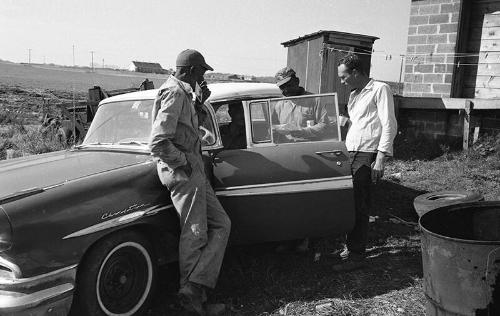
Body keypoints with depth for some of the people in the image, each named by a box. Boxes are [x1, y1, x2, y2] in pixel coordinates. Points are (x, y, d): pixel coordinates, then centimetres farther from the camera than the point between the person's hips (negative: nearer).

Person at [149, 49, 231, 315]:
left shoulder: (182, 92, 17)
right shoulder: (174, 93, -14)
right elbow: (158, 143, -22)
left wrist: (198, 102, 18)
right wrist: (184, 162, -12)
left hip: (193, 172, 10)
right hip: (182, 172, -10)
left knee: (221, 225, 6)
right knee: (194, 234, -3)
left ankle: (194, 286, 4)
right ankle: (190, 290, 9)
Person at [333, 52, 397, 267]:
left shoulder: (380, 89, -4)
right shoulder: (354, 95, 22)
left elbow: (389, 126, -11)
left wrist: (380, 158, -17)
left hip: (367, 155, -8)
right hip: (350, 154, 8)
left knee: (359, 206, -4)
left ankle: (356, 254, 4)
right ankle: (349, 245, 22)